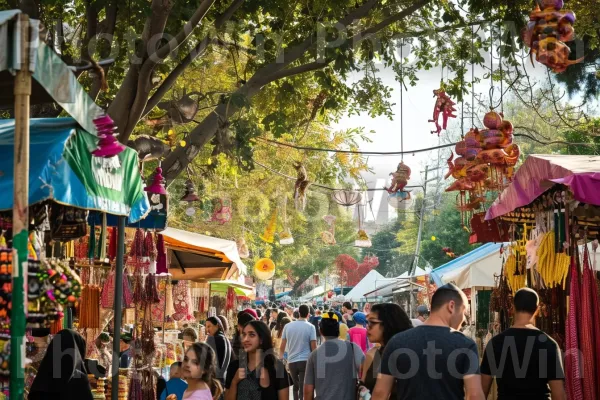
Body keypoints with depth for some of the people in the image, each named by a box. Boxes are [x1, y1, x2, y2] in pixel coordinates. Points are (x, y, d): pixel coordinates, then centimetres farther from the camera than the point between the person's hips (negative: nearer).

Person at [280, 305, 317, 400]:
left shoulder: (288, 326, 4)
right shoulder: (310, 327, -6)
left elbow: (282, 347, 7)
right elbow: (314, 347, -7)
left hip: (291, 361, 3)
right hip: (305, 361, -3)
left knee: (296, 386, 22)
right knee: (303, 388, -3)